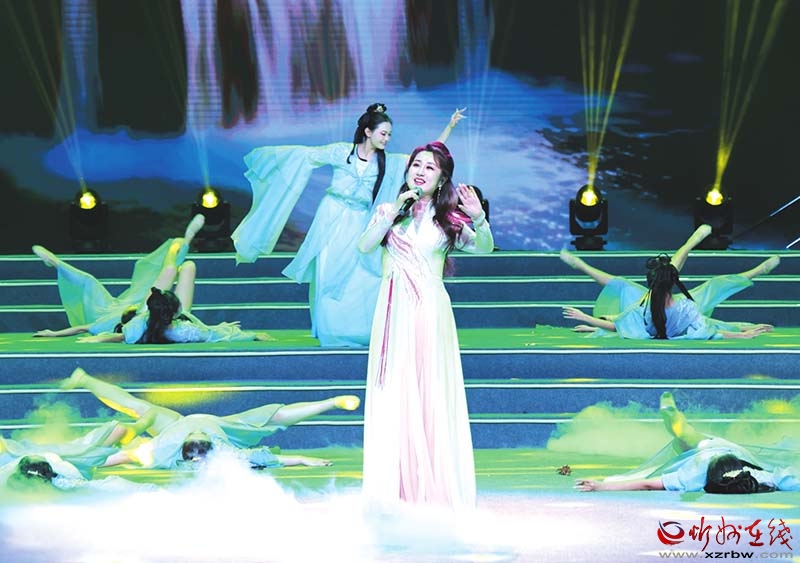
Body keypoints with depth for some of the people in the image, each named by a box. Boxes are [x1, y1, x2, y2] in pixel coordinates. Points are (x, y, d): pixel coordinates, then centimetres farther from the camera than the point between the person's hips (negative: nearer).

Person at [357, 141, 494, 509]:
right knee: (393, 396, 1)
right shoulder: (390, 210, 10)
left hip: (429, 313, -1)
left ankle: (433, 487, 5)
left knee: (431, 394, 0)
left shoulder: (448, 218, 6)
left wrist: (479, 218, -24)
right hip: (393, 312, 1)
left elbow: (485, 248, -6)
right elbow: (364, 246, -4)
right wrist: (393, 213, -11)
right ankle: (393, 487, 6)